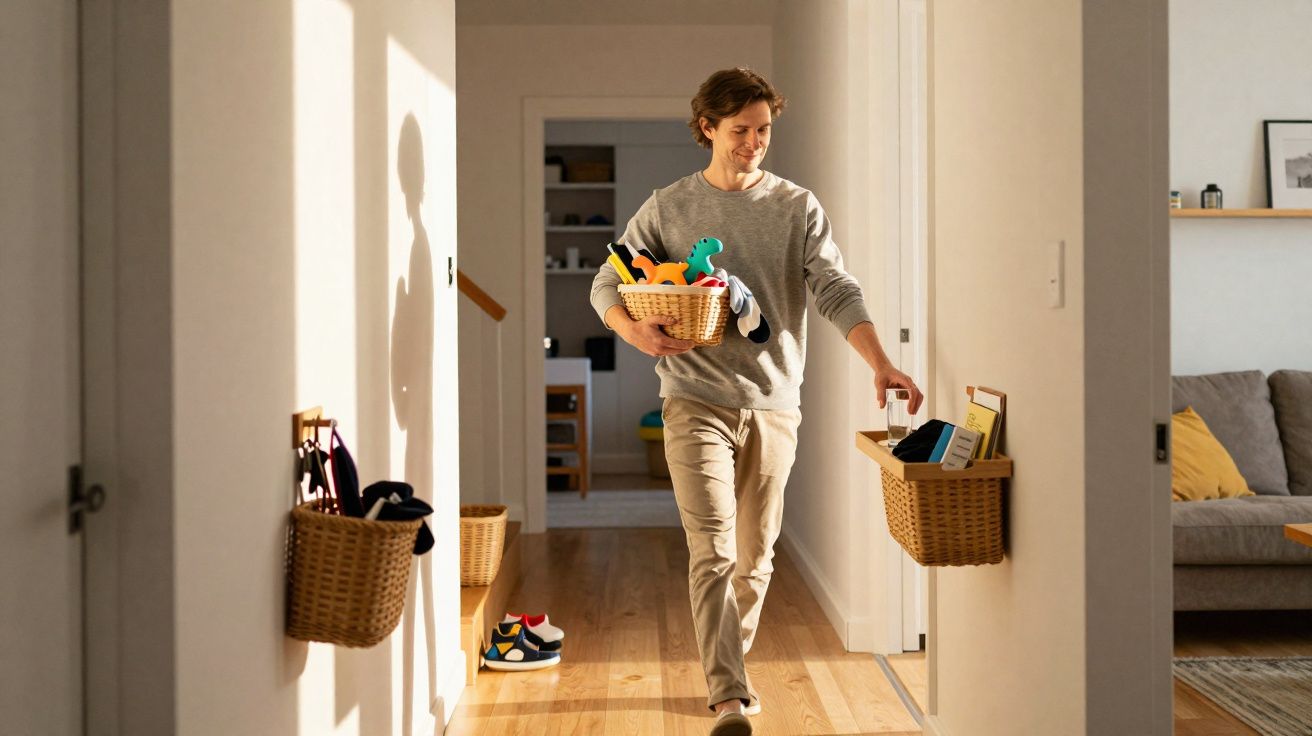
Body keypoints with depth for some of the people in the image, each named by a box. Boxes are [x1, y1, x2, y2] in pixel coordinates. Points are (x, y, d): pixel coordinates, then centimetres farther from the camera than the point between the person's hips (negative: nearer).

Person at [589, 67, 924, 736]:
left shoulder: (797, 207, 5)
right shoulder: (667, 208, 4)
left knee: (755, 556, 12)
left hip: (773, 404, 2)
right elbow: (607, 282, 6)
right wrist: (634, 330, -17)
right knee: (712, 551, -11)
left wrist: (880, 363, -21)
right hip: (696, 400, -2)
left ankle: (731, 665, 32)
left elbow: (836, 291, -5)